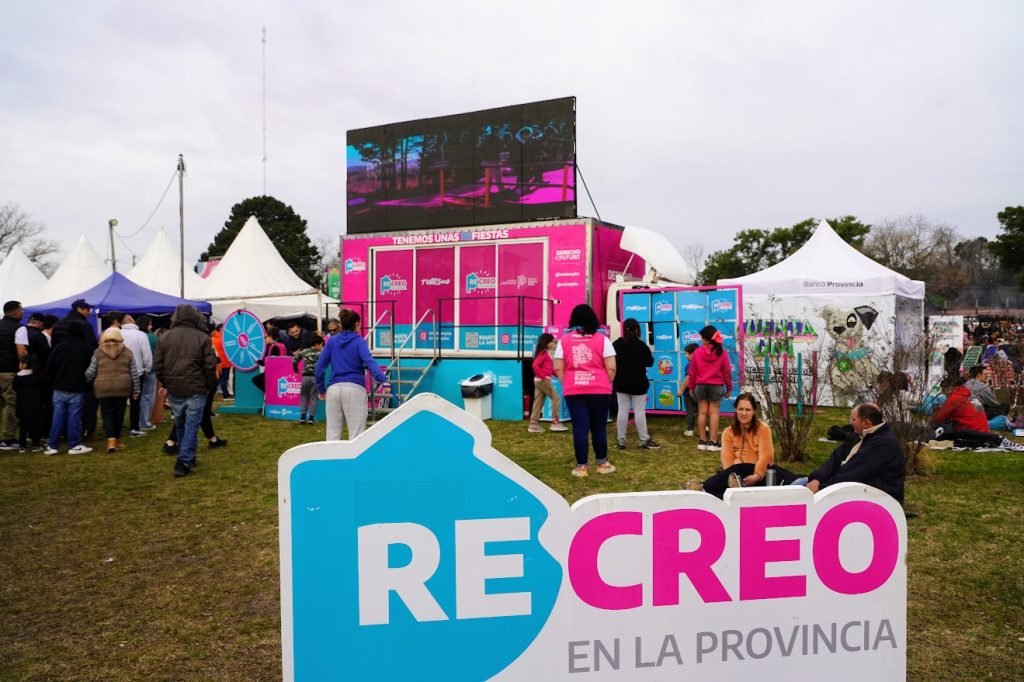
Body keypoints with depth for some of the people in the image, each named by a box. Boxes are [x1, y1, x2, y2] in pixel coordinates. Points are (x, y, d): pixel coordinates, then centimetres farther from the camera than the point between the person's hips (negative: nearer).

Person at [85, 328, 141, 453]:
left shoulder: (98, 352, 1)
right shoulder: (128, 352, 5)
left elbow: (90, 373, 1)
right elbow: (134, 373, 6)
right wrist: (135, 390, 14)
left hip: (103, 389, -1)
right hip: (122, 388, 1)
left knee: (107, 414, 3)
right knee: (119, 414, 10)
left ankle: (111, 440, -12)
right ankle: (117, 439, 20)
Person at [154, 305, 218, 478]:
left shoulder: (165, 337, 4)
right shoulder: (202, 337, -6)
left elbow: (157, 366, 6)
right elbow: (210, 366, -8)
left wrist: (166, 384, 19)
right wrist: (211, 386, 6)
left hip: (174, 390, 4)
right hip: (196, 390, -4)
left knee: (180, 426, 19)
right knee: (191, 426, 0)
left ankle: (186, 459, 30)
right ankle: (184, 463, -5)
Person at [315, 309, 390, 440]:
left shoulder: (332, 341, 11)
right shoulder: (359, 341, 0)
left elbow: (320, 366, 10)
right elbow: (369, 362, -16)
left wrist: (321, 388, 20)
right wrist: (383, 380, -28)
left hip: (333, 389, 4)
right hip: (354, 389, -4)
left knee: (333, 433, 9)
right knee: (356, 433, -2)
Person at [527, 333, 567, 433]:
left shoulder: (546, 353, 17)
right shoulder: (543, 353, -12)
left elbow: (550, 368, 19)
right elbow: (535, 365, -23)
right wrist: (543, 376, -22)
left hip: (539, 380, 9)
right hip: (543, 380, -9)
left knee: (538, 402, 9)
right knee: (556, 398, -3)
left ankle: (534, 425, 10)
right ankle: (555, 422, -1)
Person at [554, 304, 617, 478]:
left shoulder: (564, 341, 4)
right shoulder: (602, 339, 0)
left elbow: (558, 368, 1)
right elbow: (611, 368, -3)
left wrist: (567, 384, 11)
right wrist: (606, 384, 12)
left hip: (573, 391, 1)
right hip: (599, 390, -1)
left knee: (579, 428, 3)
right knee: (599, 427, 10)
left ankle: (581, 467, 7)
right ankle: (602, 463, 22)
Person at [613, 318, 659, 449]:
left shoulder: (616, 345, 1)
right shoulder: (641, 345, -11)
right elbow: (650, 362, -6)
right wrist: (647, 351, 10)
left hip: (621, 384, 4)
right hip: (638, 384, -4)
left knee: (622, 411, 5)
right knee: (639, 412, 0)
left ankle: (621, 441, 7)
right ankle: (644, 441, 6)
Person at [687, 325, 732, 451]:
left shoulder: (697, 352, -3)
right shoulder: (722, 352, -6)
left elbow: (692, 372, 2)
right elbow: (727, 371, -2)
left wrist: (691, 386, 14)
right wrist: (729, 387, 9)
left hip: (700, 386, 1)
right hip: (716, 386, -1)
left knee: (702, 412, 7)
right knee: (714, 412, 1)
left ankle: (702, 441, 10)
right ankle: (713, 442, 0)